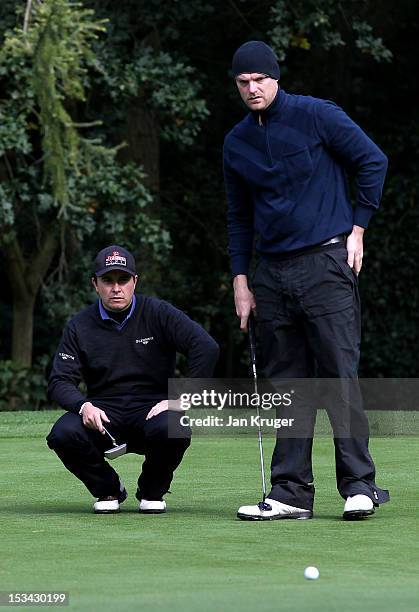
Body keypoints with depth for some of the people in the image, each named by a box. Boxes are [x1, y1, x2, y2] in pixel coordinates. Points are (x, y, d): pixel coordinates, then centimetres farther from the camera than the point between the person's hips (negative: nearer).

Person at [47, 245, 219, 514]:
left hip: (152, 408, -2)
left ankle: (152, 491, -1)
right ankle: (108, 489, 2)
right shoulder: (80, 326, 5)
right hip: (103, 413, 2)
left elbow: (207, 348, -12)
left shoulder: (159, 313, -2)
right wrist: (83, 406, -22)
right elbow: (60, 381, 1)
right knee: (64, 434, -29)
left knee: (173, 429, -36)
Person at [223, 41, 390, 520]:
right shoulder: (236, 143, 13)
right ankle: (291, 492, 6)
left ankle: (359, 485, -7)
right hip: (273, 274, 5)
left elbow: (373, 162, 0)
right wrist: (240, 279, 13)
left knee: (340, 376, -9)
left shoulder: (316, 116, -3)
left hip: (326, 263, -5)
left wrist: (357, 229, -4)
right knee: (286, 386, 5)